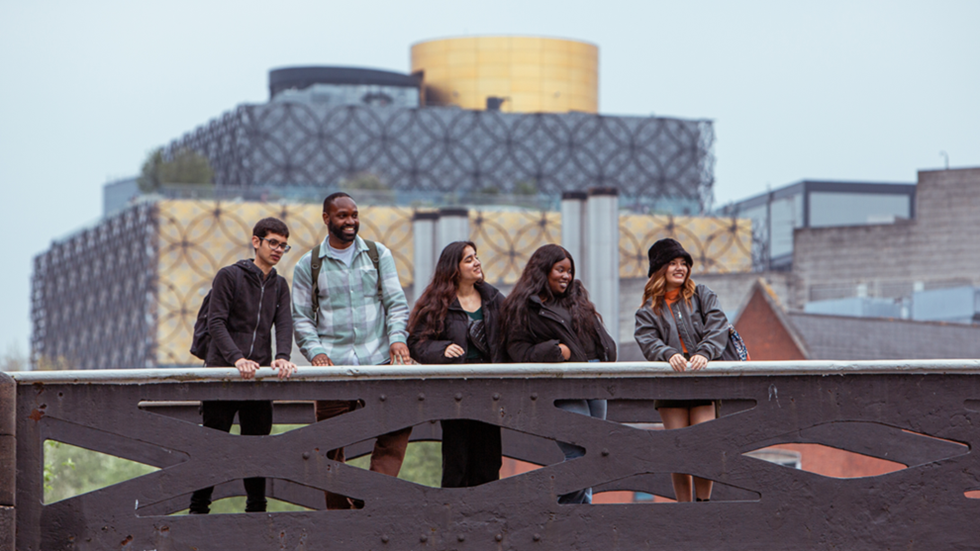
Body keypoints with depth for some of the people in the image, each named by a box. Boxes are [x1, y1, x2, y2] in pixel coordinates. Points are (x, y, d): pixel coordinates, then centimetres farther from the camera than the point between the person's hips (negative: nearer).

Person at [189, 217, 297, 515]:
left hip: (259, 377, 4)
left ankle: (256, 509, 12)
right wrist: (236, 358, -24)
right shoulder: (229, 276, -1)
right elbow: (215, 322, -9)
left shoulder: (280, 285, 15)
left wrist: (282, 356, -19)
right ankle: (199, 507, 6)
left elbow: (284, 324, 2)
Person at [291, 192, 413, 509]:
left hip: (378, 361, 1)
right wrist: (315, 351, -10)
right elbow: (301, 317, 7)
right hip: (333, 365, -1)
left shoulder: (378, 255, 12)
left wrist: (397, 337, -11)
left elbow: (395, 301, 7)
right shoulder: (308, 265, 8)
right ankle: (338, 514, 7)